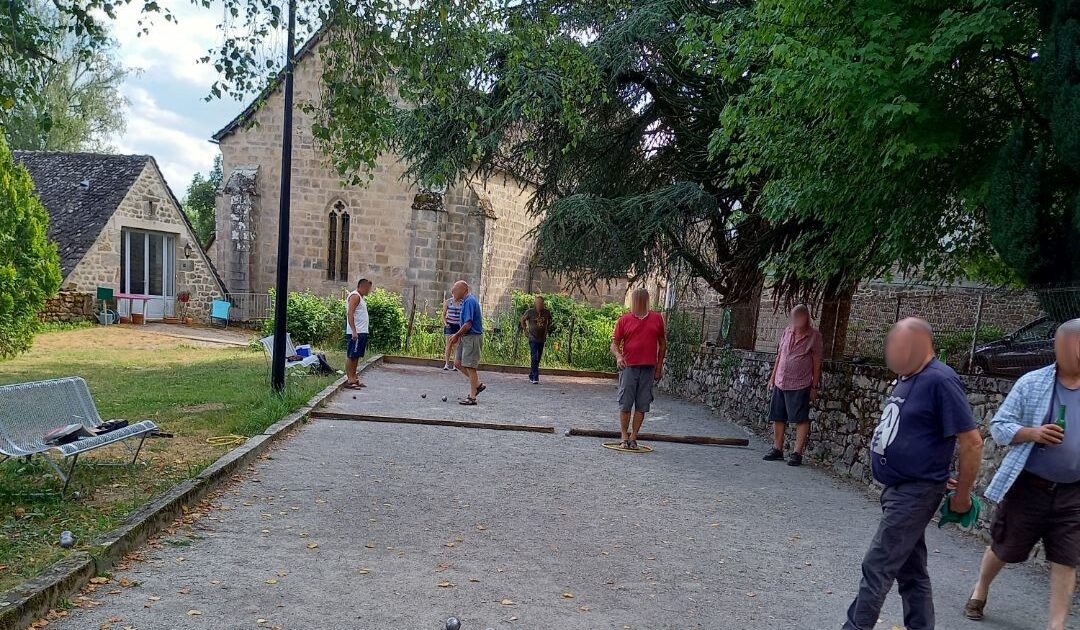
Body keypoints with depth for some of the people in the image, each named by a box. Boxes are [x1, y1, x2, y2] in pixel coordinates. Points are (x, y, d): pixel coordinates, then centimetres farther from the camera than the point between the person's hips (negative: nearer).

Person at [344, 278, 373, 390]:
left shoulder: (360, 297, 20)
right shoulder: (355, 296, -11)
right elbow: (350, 314, -19)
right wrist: (354, 331, -25)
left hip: (361, 332, 10)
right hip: (355, 333, -10)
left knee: (356, 356, 12)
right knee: (351, 356, -7)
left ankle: (354, 378, 16)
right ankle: (349, 380, -7)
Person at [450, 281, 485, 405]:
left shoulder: (469, 301, -17)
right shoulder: (466, 301, 15)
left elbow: (468, 324, -22)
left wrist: (456, 335, -10)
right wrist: (459, 336, 12)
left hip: (472, 337, -10)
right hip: (466, 337, 10)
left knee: (470, 366, -5)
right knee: (458, 363, 12)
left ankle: (472, 397, 1)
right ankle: (478, 384, 21)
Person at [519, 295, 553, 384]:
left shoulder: (547, 312, 0)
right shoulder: (530, 312, -7)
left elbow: (549, 321, 21)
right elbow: (522, 319, 10)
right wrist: (525, 329, 5)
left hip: (542, 339, 4)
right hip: (533, 338, -4)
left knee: (538, 359, 11)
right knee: (534, 358, -14)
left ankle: (531, 376, 27)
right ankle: (535, 378, -17)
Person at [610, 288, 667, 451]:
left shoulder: (657, 319, 8)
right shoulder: (624, 320, 4)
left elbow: (662, 344, 14)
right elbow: (614, 343, 4)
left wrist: (659, 367, 10)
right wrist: (618, 356, -17)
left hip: (649, 368, 1)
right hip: (629, 366, -1)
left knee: (642, 405, 3)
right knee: (625, 404, 1)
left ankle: (633, 438, 12)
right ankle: (624, 438, 11)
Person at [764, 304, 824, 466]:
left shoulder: (814, 335, -6)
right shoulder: (787, 332, 8)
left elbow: (817, 362, -4)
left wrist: (814, 386, -5)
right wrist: (773, 377, 15)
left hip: (800, 385, -5)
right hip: (780, 383, 6)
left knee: (801, 420, -1)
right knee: (778, 418, 10)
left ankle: (797, 453, 5)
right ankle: (777, 450, 21)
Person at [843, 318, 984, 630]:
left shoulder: (939, 381, -19)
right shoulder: (907, 379, 9)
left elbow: (972, 442, -19)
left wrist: (961, 496, -12)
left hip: (915, 493, -9)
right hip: (898, 489, 9)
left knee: (877, 569, -3)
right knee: (911, 571, 17)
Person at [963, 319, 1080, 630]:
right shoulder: (1032, 383, -9)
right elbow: (998, 425, -9)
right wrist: (1032, 433, -26)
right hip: (1028, 486, -2)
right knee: (1004, 549, 14)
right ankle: (980, 589, 39)